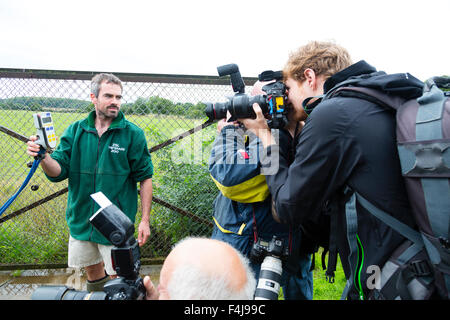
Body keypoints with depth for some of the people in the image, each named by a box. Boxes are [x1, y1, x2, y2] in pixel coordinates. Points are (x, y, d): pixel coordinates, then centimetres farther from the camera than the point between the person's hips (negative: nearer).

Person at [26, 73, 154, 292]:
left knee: (118, 275, 8)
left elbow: (145, 178, -7)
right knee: (92, 269, 22)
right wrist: (43, 157, -25)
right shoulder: (75, 131, 1)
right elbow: (58, 172, -3)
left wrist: (145, 220, -9)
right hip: (81, 218, 4)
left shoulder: (133, 134, -8)